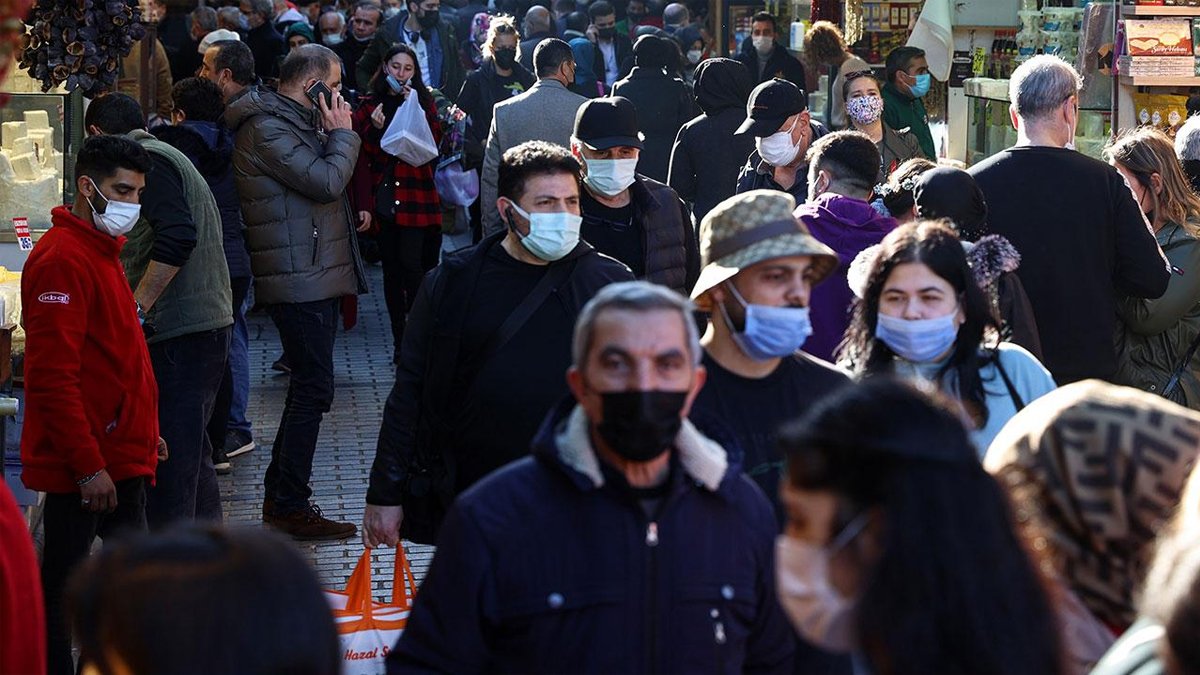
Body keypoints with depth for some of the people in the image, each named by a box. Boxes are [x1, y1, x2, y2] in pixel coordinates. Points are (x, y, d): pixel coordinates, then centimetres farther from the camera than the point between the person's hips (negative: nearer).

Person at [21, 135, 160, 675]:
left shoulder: (101, 250, 15)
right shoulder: (62, 259, -17)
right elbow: (53, 378, -22)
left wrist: (140, 430, 24)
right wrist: (88, 465, -22)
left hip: (118, 456, 10)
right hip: (84, 465, -10)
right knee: (62, 584, -2)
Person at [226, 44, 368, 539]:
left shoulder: (292, 122, 20)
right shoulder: (265, 130, -14)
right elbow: (326, 181, -21)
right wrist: (342, 132, -8)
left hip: (315, 278, 11)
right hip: (299, 280, -11)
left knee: (308, 387, 15)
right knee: (313, 389, -10)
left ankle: (279, 497, 22)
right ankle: (291, 507, -6)